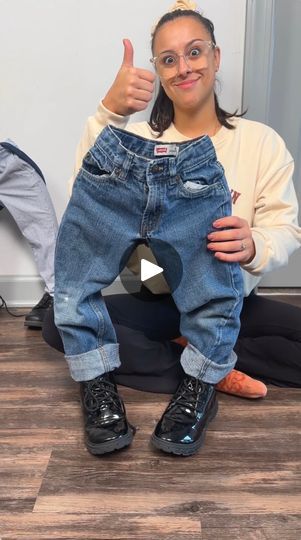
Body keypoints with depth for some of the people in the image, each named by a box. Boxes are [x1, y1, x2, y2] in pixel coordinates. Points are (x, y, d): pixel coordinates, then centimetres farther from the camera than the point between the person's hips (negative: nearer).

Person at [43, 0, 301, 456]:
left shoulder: (262, 141, 1)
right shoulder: (139, 140, 2)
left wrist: (255, 247, -33)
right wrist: (109, 114, -32)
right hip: (159, 303, 1)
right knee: (61, 320, -24)